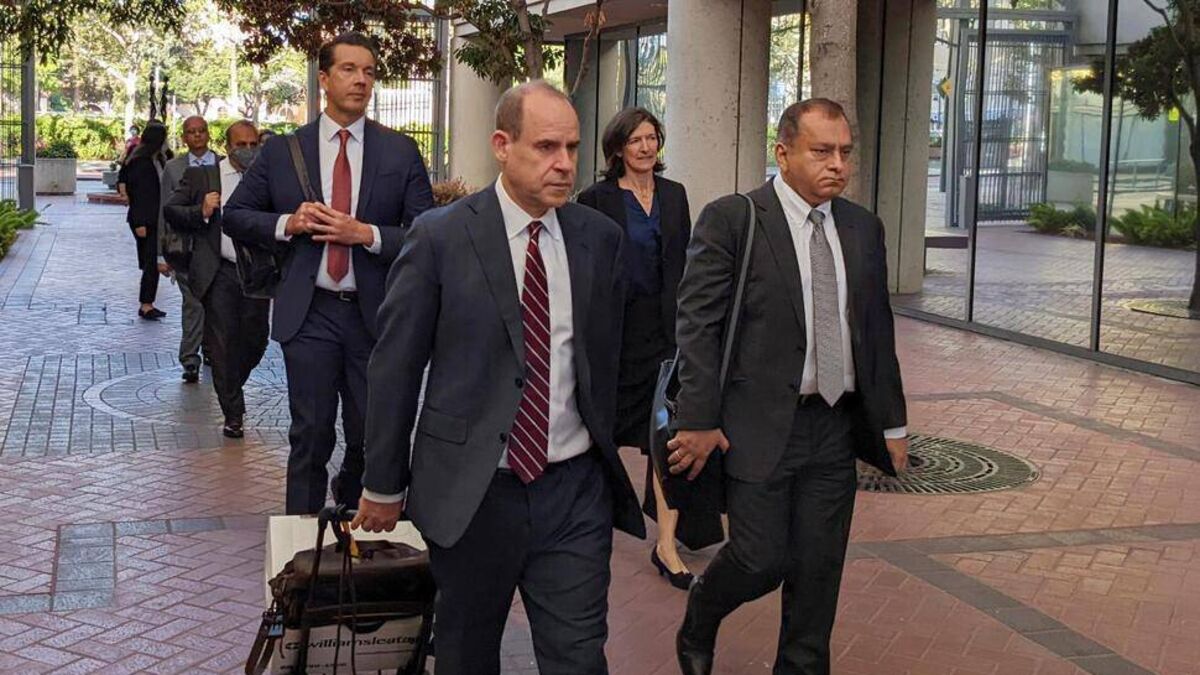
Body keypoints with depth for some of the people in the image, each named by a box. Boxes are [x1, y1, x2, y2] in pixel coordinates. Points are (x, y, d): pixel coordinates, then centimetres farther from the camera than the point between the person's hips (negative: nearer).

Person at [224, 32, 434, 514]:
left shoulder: (400, 152, 2)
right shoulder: (282, 150, 4)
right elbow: (234, 215, 9)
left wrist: (366, 234, -16)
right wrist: (287, 224, -9)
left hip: (375, 314, 0)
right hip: (309, 314, 0)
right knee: (311, 435, 5)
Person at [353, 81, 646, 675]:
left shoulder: (600, 238, 3)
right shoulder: (440, 237, -7)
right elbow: (395, 365, -4)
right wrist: (383, 484, -1)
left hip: (575, 491, 2)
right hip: (469, 489, -2)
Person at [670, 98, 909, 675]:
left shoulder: (863, 227, 10)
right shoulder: (730, 220, -7)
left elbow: (878, 331, 15)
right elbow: (696, 325, -9)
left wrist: (892, 423, 14)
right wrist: (699, 422, -14)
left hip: (836, 427, 5)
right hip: (759, 425, -5)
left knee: (819, 571, 8)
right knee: (760, 560, -2)